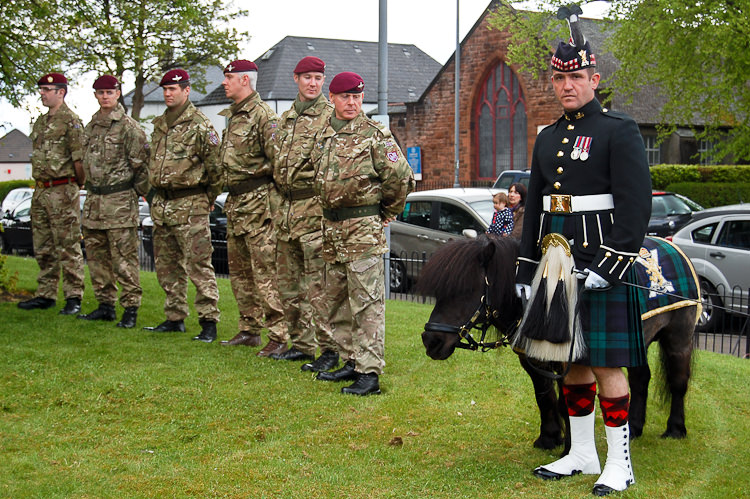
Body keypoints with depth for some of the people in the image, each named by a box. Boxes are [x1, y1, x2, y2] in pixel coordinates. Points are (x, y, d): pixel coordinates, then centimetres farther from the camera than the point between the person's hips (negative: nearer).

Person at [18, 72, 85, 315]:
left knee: (68, 248, -5)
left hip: (63, 192, -9)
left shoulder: (71, 121, -10)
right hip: (40, 191, 9)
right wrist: (39, 185, 17)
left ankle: (73, 297, -1)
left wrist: (79, 185, -5)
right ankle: (45, 295, 19)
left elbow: (79, 159, -13)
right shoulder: (41, 122, 16)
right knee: (43, 248, 12)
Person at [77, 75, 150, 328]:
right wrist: (92, 188, 18)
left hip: (120, 200, -7)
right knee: (96, 256, 11)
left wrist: (136, 191, -4)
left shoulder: (128, 126, -8)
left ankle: (131, 308, -1)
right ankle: (105, 305, 20)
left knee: (124, 257, -6)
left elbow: (141, 162, -8)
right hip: (93, 200, 8)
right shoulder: (91, 126, 15)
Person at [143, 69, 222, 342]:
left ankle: (208, 321, -6)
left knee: (198, 265, -9)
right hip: (160, 205, 8)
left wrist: (207, 200, -3)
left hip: (189, 206, -8)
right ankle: (175, 318, 22)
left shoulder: (200, 126, -8)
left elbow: (214, 167, -8)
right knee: (167, 266, 12)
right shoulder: (159, 124, 15)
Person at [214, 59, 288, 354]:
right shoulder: (234, 116, 18)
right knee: (239, 271, 14)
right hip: (235, 203, 10)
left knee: (265, 273, -10)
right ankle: (249, 330, 23)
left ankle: (280, 335, -7)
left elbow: (278, 161, -17)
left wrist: (273, 203, -18)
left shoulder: (263, 115, -12)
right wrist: (231, 200, 19)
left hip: (258, 201, -10)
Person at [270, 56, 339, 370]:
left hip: (315, 208, -8)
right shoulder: (286, 119, 17)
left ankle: (329, 349, -2)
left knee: (317, 284, -9)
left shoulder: (331, 117, -5)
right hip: (286, 209, 8)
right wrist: (282, 198, 17)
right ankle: (301, 344, 23)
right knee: (289, 282, 12)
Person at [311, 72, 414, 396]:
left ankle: (370, 372, -9)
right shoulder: (322, 137, 12)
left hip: (364, 228, -7)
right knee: (336, 301, 13)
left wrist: (384, 214, 1)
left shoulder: (374, 135, -7)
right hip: (331, 227, 8)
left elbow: (401, 177, -8)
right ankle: (351, 362, 23)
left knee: (366, 301, -9)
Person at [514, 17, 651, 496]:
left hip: (603, 263, -7)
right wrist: (527, 270, 16)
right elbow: (535, 208, 21)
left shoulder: (620, 131, -6)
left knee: (606, 365, -5)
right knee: (573, 363, 12)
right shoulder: (548, 138, 16)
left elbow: (637, 203, -13)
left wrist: (608, 265, -20)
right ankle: (581, 454, 23)